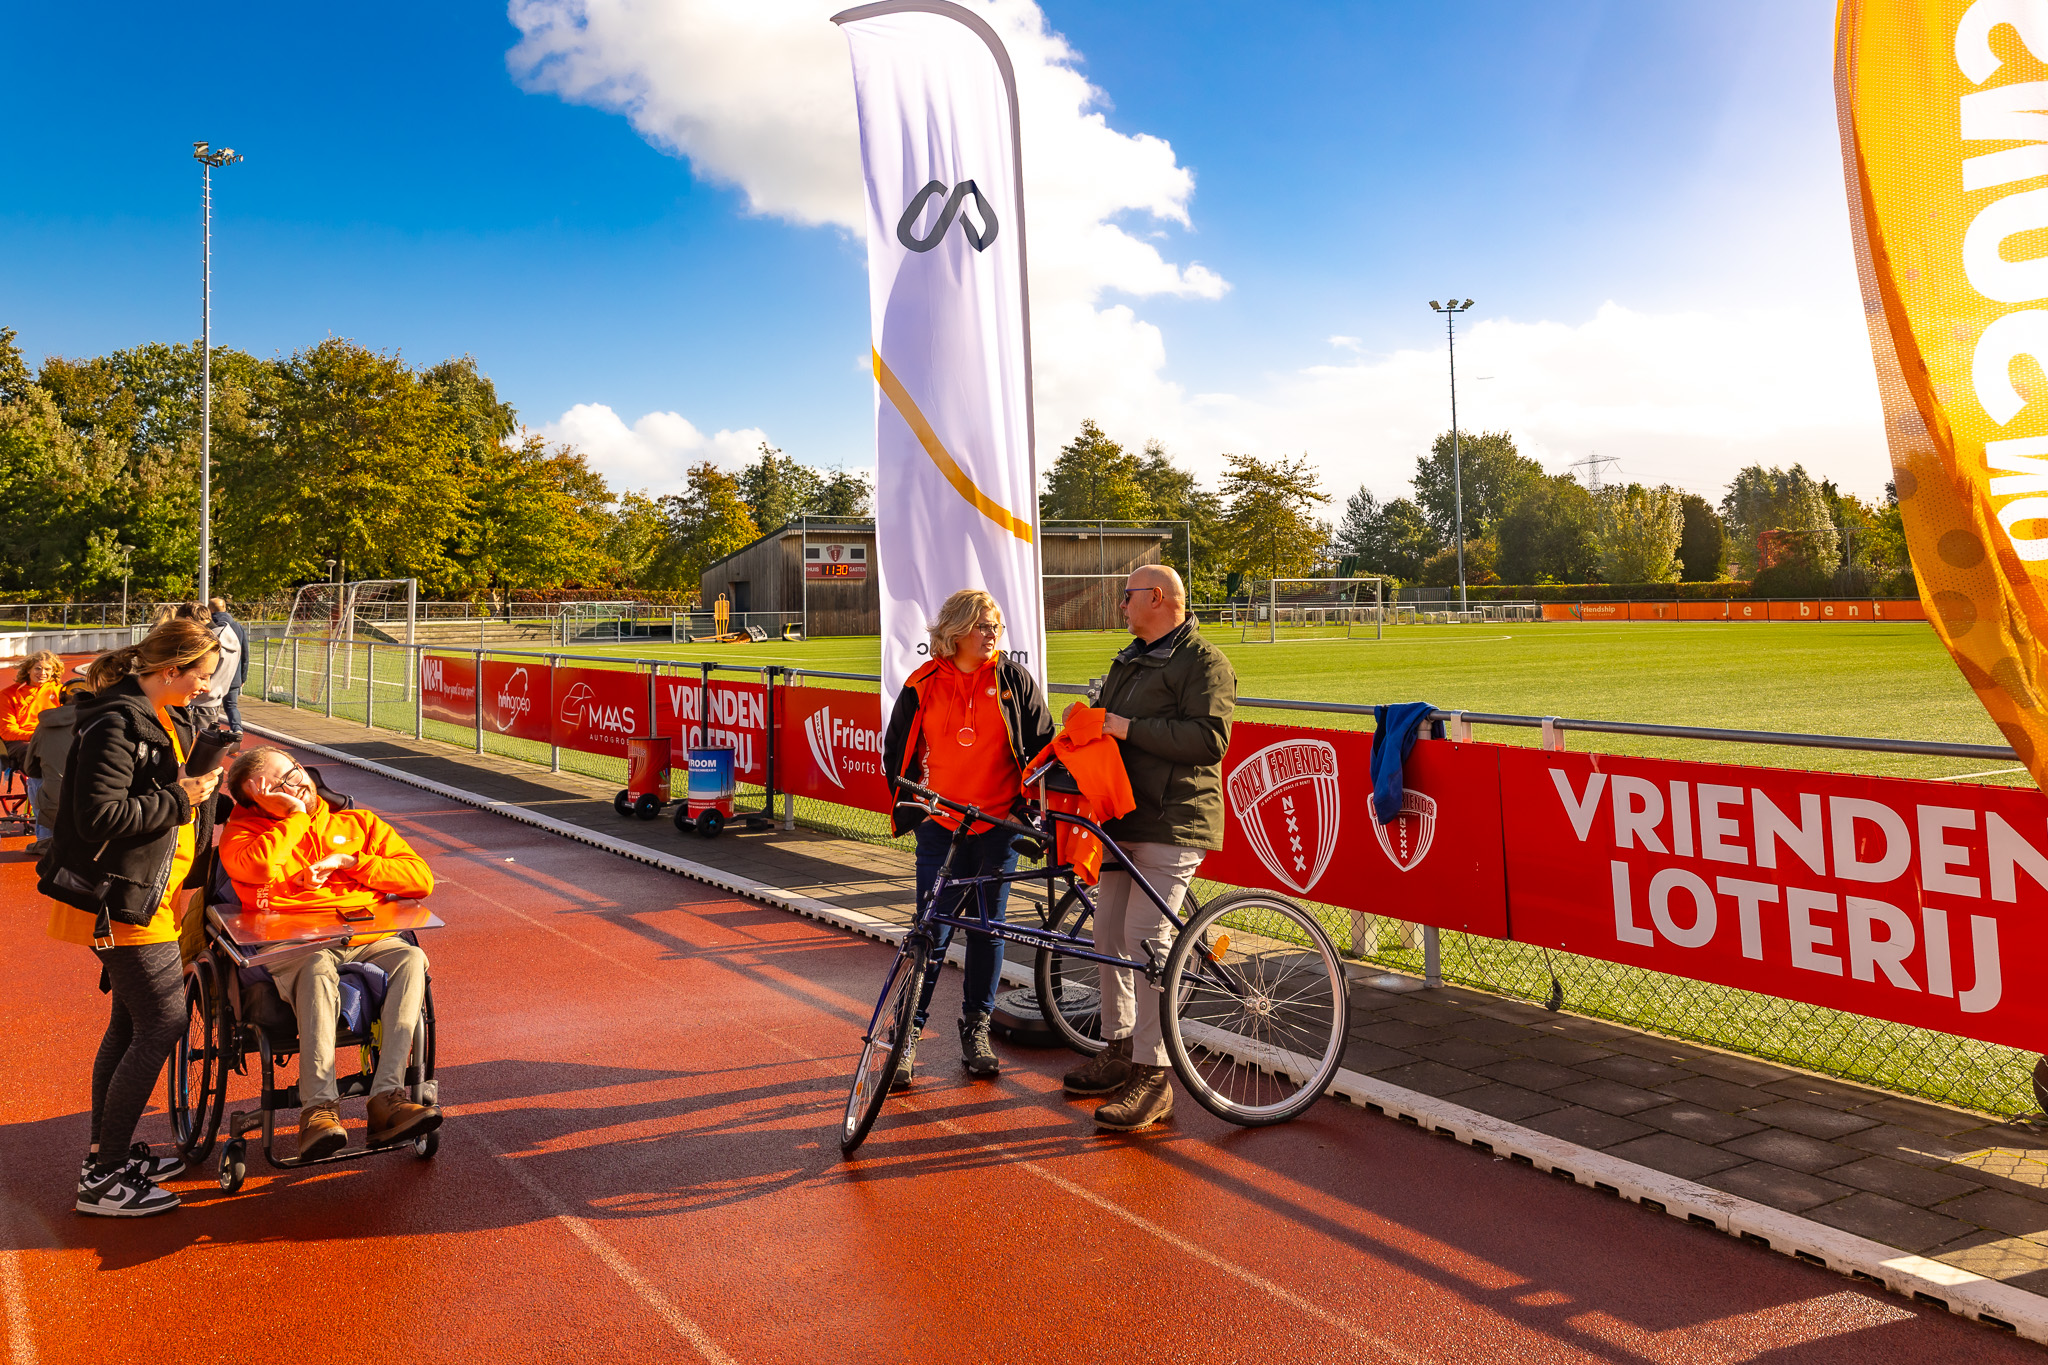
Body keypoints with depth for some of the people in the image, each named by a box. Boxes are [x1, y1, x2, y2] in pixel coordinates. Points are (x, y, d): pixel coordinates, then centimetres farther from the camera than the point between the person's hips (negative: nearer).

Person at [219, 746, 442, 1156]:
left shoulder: (359, 823, 23)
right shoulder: (245, 830, 17)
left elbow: (421, 879, 13)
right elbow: (257, 866, -10)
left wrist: (348, 862, 4)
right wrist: (296, 814, 2)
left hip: (368, 941, 3)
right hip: (293, 948, -2)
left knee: (412, 959, -31)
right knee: (319, 970, -38)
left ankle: (387, 1097, -39)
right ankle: (319, 1107, -42)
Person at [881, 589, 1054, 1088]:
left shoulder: (1013, 678, 0)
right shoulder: (923, 686, 1)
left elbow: (1042, 743, 6)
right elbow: (896, 753, 11)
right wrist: (910, 812, 7)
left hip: (999, 823, 1)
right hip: (941, 825, 0)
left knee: (987, 929, 8)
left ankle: (976, 1028, 23)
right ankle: (907, 1034, 8)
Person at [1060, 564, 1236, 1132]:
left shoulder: (1204, 662, -8)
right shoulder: (1129, 660, 21)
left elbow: (1209, 739, -20)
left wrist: (1129, 728, -19)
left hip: (1171, 827, -9)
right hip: (1123, 819, 9)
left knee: (1145, 943, -13)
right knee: (1110, 935, 11)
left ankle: (1152, 1077, -6)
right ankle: (1119, 1052, 25)